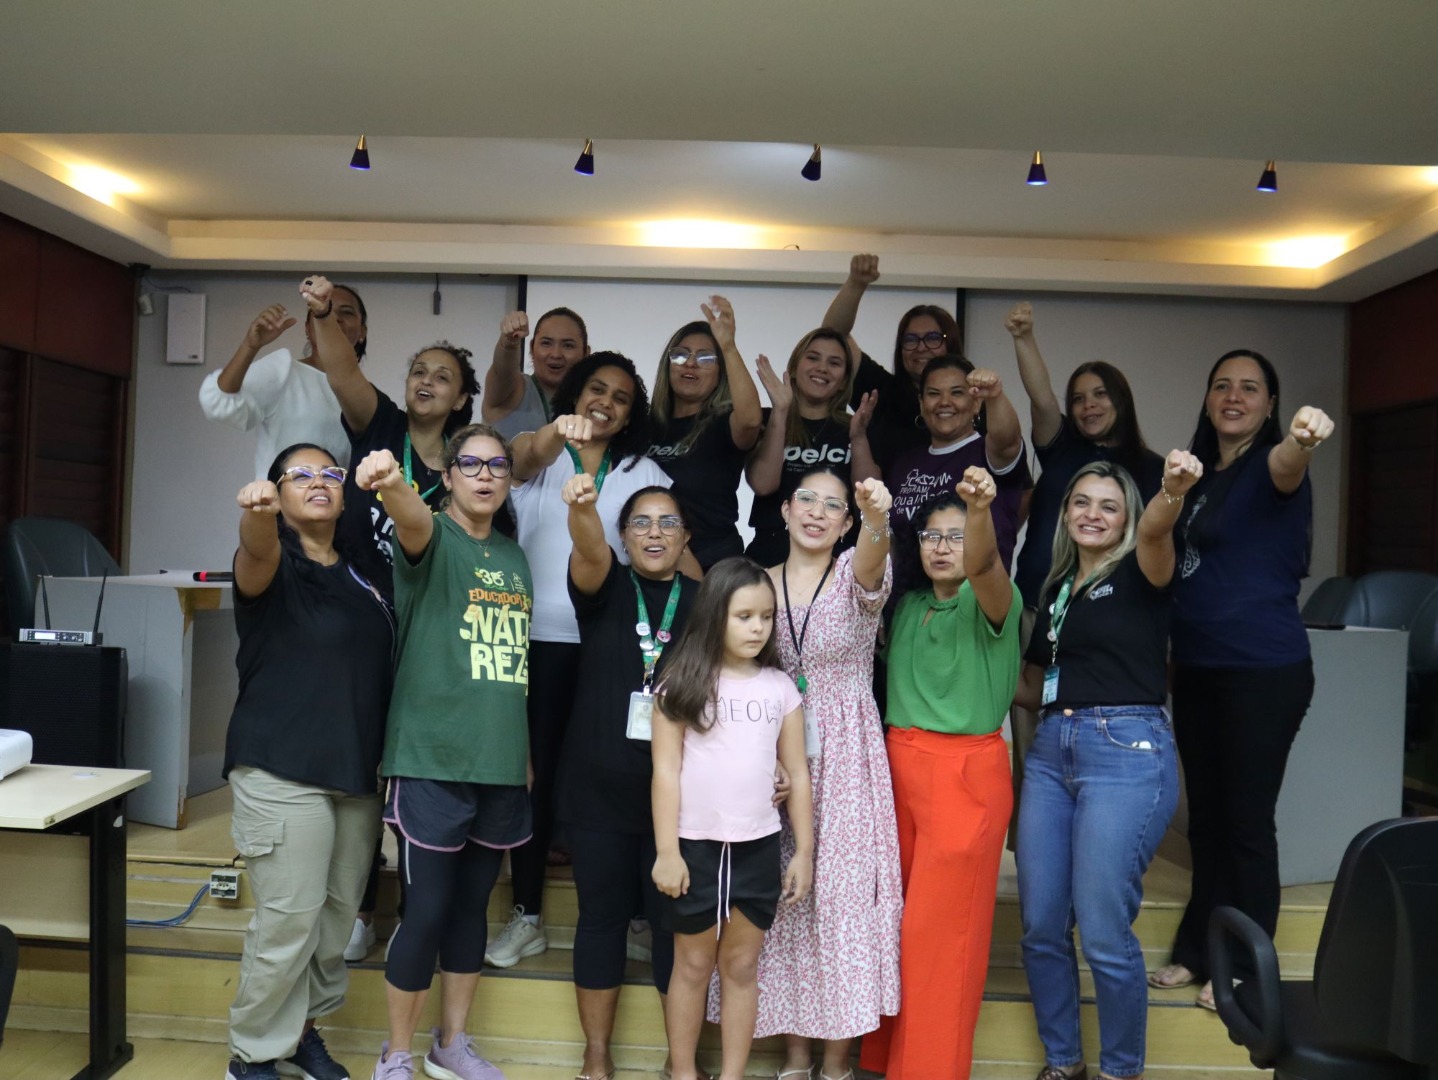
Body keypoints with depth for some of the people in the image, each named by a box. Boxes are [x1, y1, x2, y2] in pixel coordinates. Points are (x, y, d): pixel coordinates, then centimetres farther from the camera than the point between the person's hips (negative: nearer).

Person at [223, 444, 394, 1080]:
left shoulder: (361, 574, 11)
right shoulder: (275, 564, -5)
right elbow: (257, 554, -31)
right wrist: (256, 515, -51)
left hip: (358, 773, 6)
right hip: (282, 772, -5)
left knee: (339, 913, 12)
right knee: (290, 917, -3)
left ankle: (302, 1027, 32)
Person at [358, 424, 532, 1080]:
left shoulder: (514, 557, 12)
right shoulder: (433, 539, -5)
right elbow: (413, 519, -31)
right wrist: (390, 482, -53)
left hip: (501, 764, 6)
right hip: (431, 761, -6)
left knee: (472, 905, 16)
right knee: (426, 911, 0)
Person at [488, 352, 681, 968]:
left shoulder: (644, 474, 11)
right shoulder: (540, 450, 6)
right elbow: (528, 459, -18)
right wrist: (559, 432, -40)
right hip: (541, 638, -1)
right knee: (537, 773, 3)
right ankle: (527, 917, 17)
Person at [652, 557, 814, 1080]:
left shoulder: (780, 687, 2)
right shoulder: (683, 684, -5)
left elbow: (798, 774, 6)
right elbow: (666, 771, -6)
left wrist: (804, 851, 4)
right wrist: (667, 852, -10)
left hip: (758, 846, 2)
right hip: (696, 845, -2)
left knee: (741, 966, 12)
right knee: (692, 965, 12)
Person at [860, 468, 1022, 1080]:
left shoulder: (991, 604, -7)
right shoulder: (906, 607, 11)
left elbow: (982, 565, -31)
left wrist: (980, 512, -49)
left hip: (967, 773, -5)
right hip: (898, 765, 5)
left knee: (939, 930, 2)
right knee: (893, 920, 13)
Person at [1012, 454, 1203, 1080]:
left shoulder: (1139, 575, 0)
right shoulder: (1056, 589, 17)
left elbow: (1154, 534, -26)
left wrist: (1172, 491, -46)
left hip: (1127, 752, -6)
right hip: (1052, 751, 6)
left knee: (1103, 934, -3)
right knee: (1041, 926, 9)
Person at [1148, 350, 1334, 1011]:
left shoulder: (1268, 467, -9)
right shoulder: (1197, 473, 11)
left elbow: (1287, 467, -35)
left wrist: (1302, 441, -57)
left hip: (1264, 671, -7)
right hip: (1196, 668, 7)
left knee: (1247, 821, 3)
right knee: (1205, 816, 15)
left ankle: (1244, 969, 20)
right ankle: (1199, 950, 30)